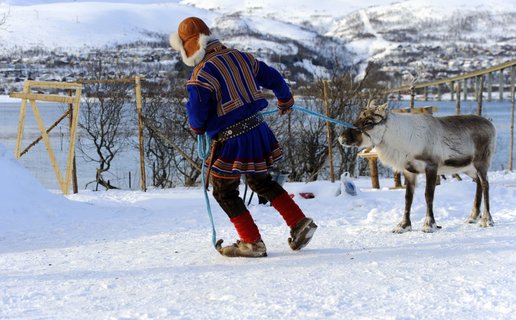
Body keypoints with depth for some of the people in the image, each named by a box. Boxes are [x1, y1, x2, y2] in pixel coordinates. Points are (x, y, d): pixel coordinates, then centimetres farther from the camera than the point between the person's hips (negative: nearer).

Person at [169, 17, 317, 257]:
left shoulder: (202, 72, -15)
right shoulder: (240, 57, 6)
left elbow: (197, 113, -18)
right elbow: (273, 77, 16)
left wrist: (197, 127, 7)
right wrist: (285, 101, 35)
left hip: (231, 141, -7)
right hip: (258, 130, 7)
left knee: (224, 192, 10)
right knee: (262, 182, 24)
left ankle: (252, 242, 9)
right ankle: (300, 223, 17)